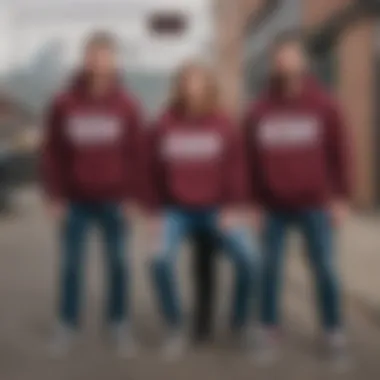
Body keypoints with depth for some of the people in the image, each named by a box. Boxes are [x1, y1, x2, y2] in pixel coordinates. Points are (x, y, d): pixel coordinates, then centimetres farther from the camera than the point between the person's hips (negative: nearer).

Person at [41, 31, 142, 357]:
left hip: (114, 201, 0)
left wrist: (131, 196, -4)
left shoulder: (128, 106, -2)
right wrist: (54, 196, -4)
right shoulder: (64, 104, -2)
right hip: (75, 201, 0)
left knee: (117, 263, 9)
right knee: (72, 264, 8)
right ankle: (67, 324, 21)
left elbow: (136, 155, -1)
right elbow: (52, 154, 0)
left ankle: (120, 323, 22)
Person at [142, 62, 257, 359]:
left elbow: (237, 169, -1)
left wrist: (235, 207, -10)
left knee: (247, 259, -18)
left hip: (218, 209, 0)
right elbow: (153, 172, 4)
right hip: (176, 210, 0)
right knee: (161, 261, -22)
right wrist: (155, 212, -1)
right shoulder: (164, 127, 0)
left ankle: (241, 322, 9)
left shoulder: (225, 127, -1)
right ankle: (175, 330, -2)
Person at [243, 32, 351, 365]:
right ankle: (270, 330, 18)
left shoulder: (323, 104, 1)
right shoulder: (259, 110, 3)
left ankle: (335, 332, 16)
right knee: (270, 269, 5)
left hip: (315, 205, -1)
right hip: (274, 208, 1)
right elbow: (251, 160, 7)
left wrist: (341, 198, -2)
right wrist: (255, 202, 4)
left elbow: (340, 153, 2)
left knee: (325, 269, 3)